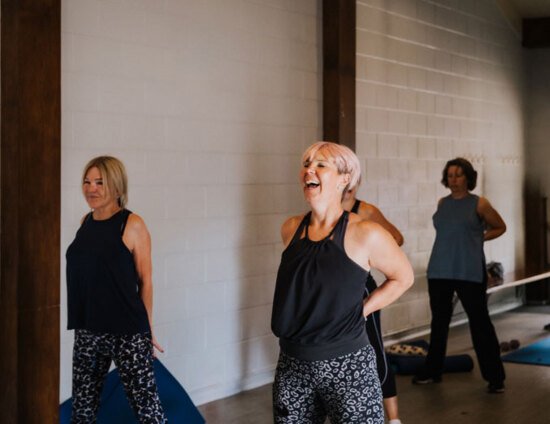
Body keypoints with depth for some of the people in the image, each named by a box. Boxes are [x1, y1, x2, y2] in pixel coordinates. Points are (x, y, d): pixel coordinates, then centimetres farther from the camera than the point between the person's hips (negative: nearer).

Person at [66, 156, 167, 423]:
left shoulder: (132, 225, -9)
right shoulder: (86, 221, 7)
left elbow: (145, 280, -6)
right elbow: (83, 276, 13)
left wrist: (147, 329, -3)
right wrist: (81, 321, 12)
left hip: (127, 332, -6)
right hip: (88, 331, 6)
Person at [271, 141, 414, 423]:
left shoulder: (364, 234, -11)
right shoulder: (290, 229, 4)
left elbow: (402, 277, 3)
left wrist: (360, 311, -3)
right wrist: (304, 317, 8)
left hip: (347, 367, -4)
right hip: (292, 366, 5)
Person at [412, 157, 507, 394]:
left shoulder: (479, 204, -3)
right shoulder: (442, 204, 9)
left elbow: (500, 227, 9)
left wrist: (478, 238, 0)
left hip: (470, 272, -4)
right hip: (439, 271, 5)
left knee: (480, 323, -3)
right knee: (439, 322, 13)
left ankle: (495, 378, 3)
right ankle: (432, 371, 26)